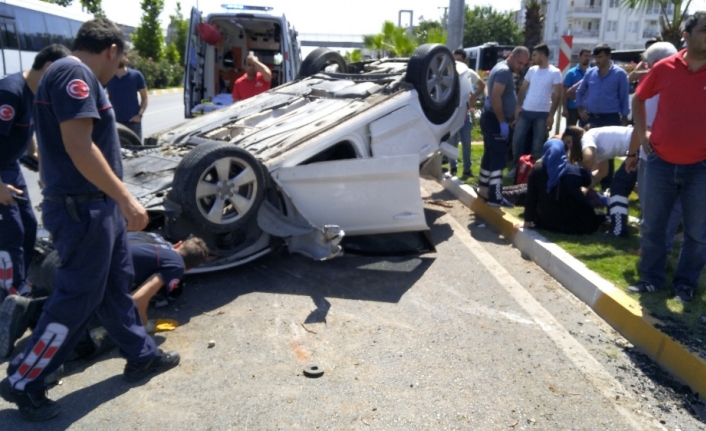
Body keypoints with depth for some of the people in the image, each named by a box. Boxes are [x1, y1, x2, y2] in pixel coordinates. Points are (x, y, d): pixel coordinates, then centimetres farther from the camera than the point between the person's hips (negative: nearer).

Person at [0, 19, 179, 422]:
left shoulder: (76, 76, 16)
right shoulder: (74, 73, -16)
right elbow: (78, 147, -25)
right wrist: (127, 199, -24)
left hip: (97, 205, 11)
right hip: (83, 209, -11)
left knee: (116, 285, 18)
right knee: (77, 298, 0)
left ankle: (142, 355, 32)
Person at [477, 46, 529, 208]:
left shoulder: (503, 69, 17)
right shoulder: (504, 71, -15)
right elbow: (495, 97, -24)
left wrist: (504, 120, 20)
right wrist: (503, 122, -23)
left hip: (491, 118, 10)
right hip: (495, 119, -10)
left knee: (490, 155, 15)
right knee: (498, 158, -10)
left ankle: (483, 188, 24)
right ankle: (496, 196, -9)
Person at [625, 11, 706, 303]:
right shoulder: (664, 67, -2)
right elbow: (638, 99, 14)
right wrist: (642, 133, 5)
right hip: (660, 161, 1)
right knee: (651, 226, 10)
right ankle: (651, 278, 26)